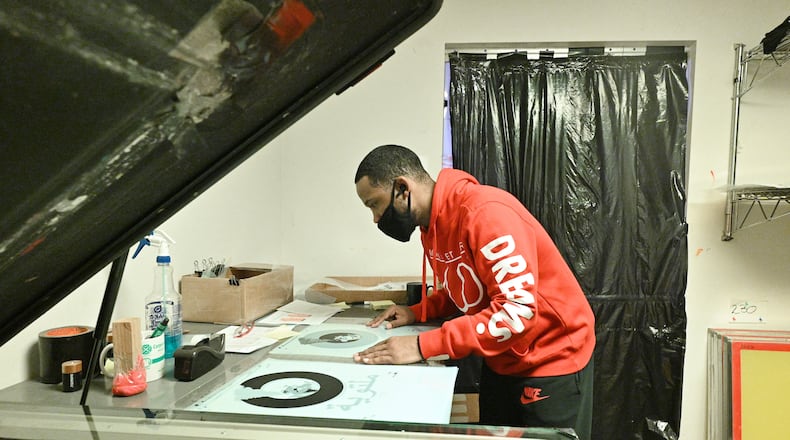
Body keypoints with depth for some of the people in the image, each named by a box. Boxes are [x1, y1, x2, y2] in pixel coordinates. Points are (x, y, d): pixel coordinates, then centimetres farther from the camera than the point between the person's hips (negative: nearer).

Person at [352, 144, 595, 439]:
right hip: (501, 362, 8)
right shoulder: (431, 227, 0)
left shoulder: (486, 212, -27)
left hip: (551, 361, -8)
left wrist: (422, 346, -34)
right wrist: (417, 312, -4)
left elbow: (516, 310, -32)